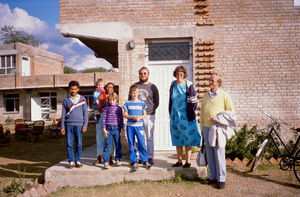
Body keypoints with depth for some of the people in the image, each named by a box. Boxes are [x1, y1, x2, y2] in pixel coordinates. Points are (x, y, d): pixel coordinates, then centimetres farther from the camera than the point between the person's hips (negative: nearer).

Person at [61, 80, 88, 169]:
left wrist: (85, 125, -2)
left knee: (79, 144, 1)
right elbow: (63, 114, 10)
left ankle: (77, 160, 13)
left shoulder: (82, 99, 6)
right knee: (69, 144, 1)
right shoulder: (66, 100, 9)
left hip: (79, 124, -1)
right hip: (69, 124, 1)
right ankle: (71, 161, 11)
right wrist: (62, 127, 5)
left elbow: (85, 113, 6)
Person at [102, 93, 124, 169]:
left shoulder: (119, 108, 6)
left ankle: (117, 160, 21)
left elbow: (121, 119, 7)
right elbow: (104, 119, 4)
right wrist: (104, 129, -3)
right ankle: (106, 162, 2)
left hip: (117, 129, 1)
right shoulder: (106, 108, 5)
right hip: (108, 129, -1)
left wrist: (121, 130, 3)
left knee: (118, 145, 7)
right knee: (107, 145, -2)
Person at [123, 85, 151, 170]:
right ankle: (134, 162, 15)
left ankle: (145, 161, 7)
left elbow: (145, 115, 9)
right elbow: (125, 114, 2)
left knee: (142, 143, -6)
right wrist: (133, 117, -14)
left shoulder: (142, 103, 8)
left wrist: (140, 117, -12)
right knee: (131, 145, 4)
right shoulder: (127, 103, 6)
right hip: (130, 126, 1)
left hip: (139, 126, 0)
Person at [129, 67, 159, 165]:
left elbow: (156, 102, 7)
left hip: (149, 115, -1)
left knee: (149, 137, 2)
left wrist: (149, 110, -6)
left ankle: (150, 157, 11)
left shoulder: (153, 87, 8)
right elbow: (129, 100, 15)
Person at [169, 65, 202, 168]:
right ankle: (179, 160, 19)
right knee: (177, 138, 9)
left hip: (186, 115, -4)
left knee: (187, 138, 1)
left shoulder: (189, 85, -6)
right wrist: (171, 114, 12)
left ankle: (188, 161, 12)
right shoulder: (173, 85, 7)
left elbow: (193, 102, -3)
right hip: (175, 115, 4)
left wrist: (191, 113, -7)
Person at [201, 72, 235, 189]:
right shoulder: (205, 96, 16)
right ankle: (213, 177, 19)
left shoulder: (224, 95, 1)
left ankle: (221, 179, 7)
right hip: (207, 127, 5)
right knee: (209, 154, 8)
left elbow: (231, 110, 1)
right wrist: (202, 127, 16)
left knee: (219, 153, -4)